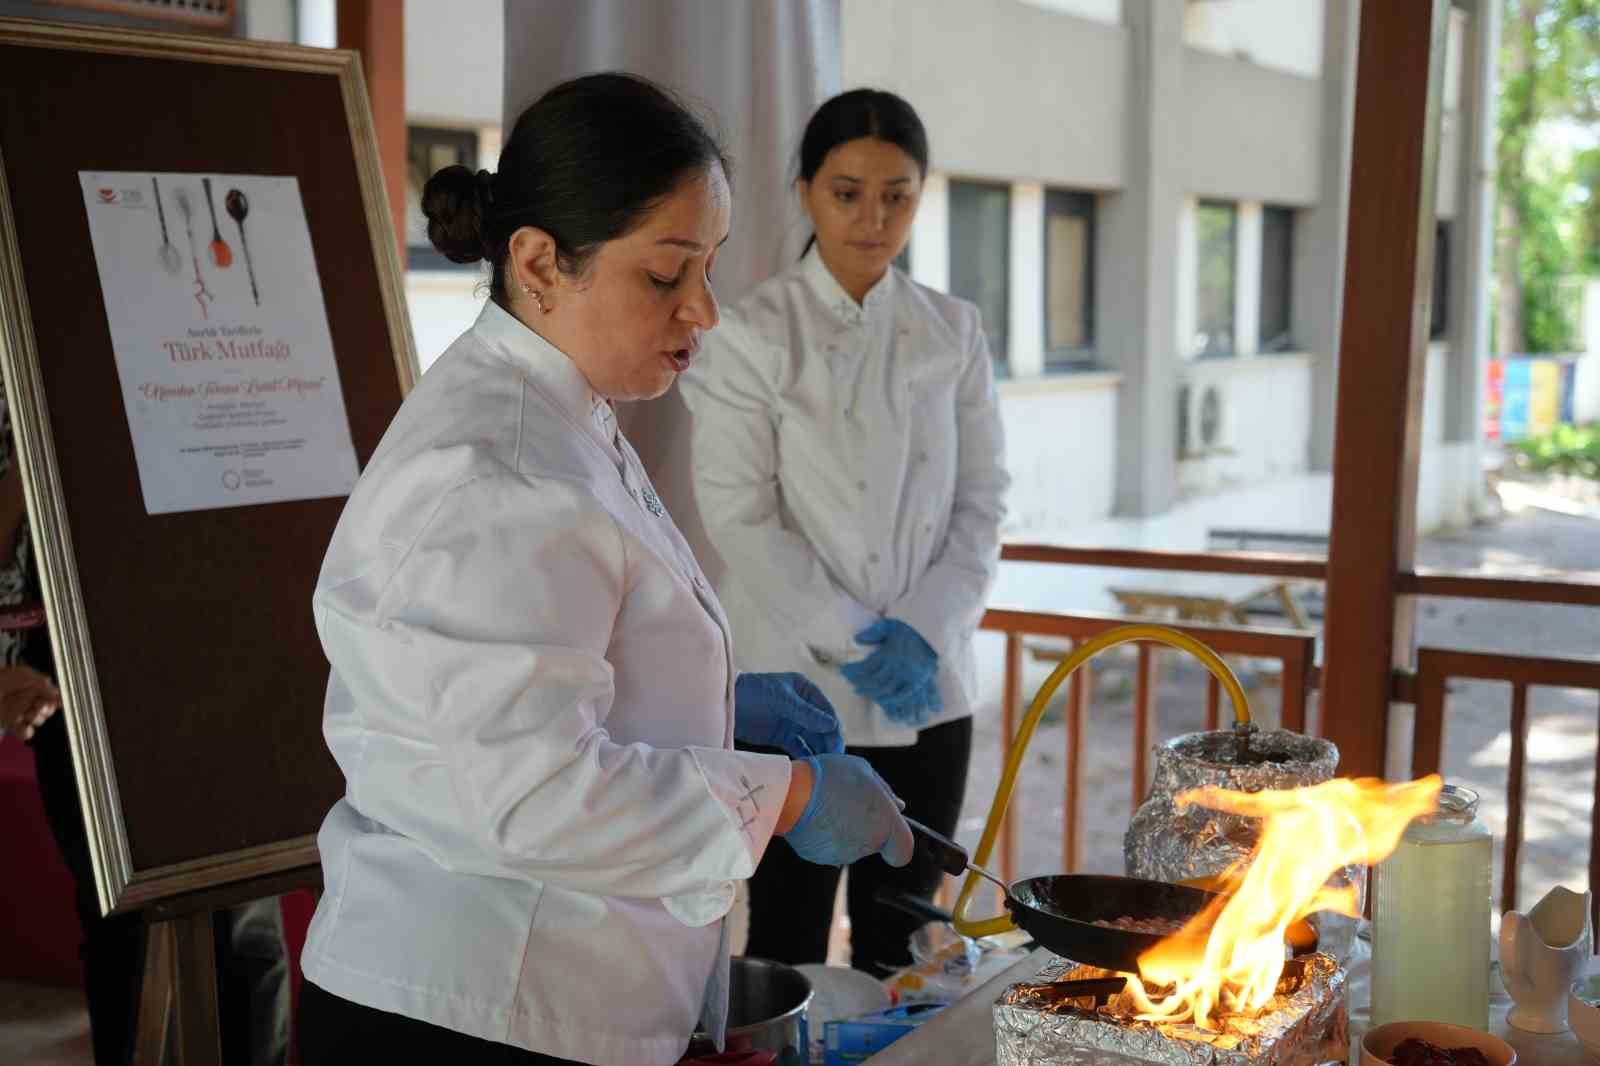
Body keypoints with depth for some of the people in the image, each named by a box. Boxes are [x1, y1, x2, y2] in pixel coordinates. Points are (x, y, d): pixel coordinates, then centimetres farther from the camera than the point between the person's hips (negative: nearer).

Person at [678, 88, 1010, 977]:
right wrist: (852, 642, -14)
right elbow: (739, 513, -10)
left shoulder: (952, 332, 6)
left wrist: (925, 635, -9)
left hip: (927, 692, 4)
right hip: (796, 683, -3)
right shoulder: (753, 335, -5)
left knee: (898, 943, 13)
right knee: (788, 944, 4)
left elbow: (981, 501, 5)